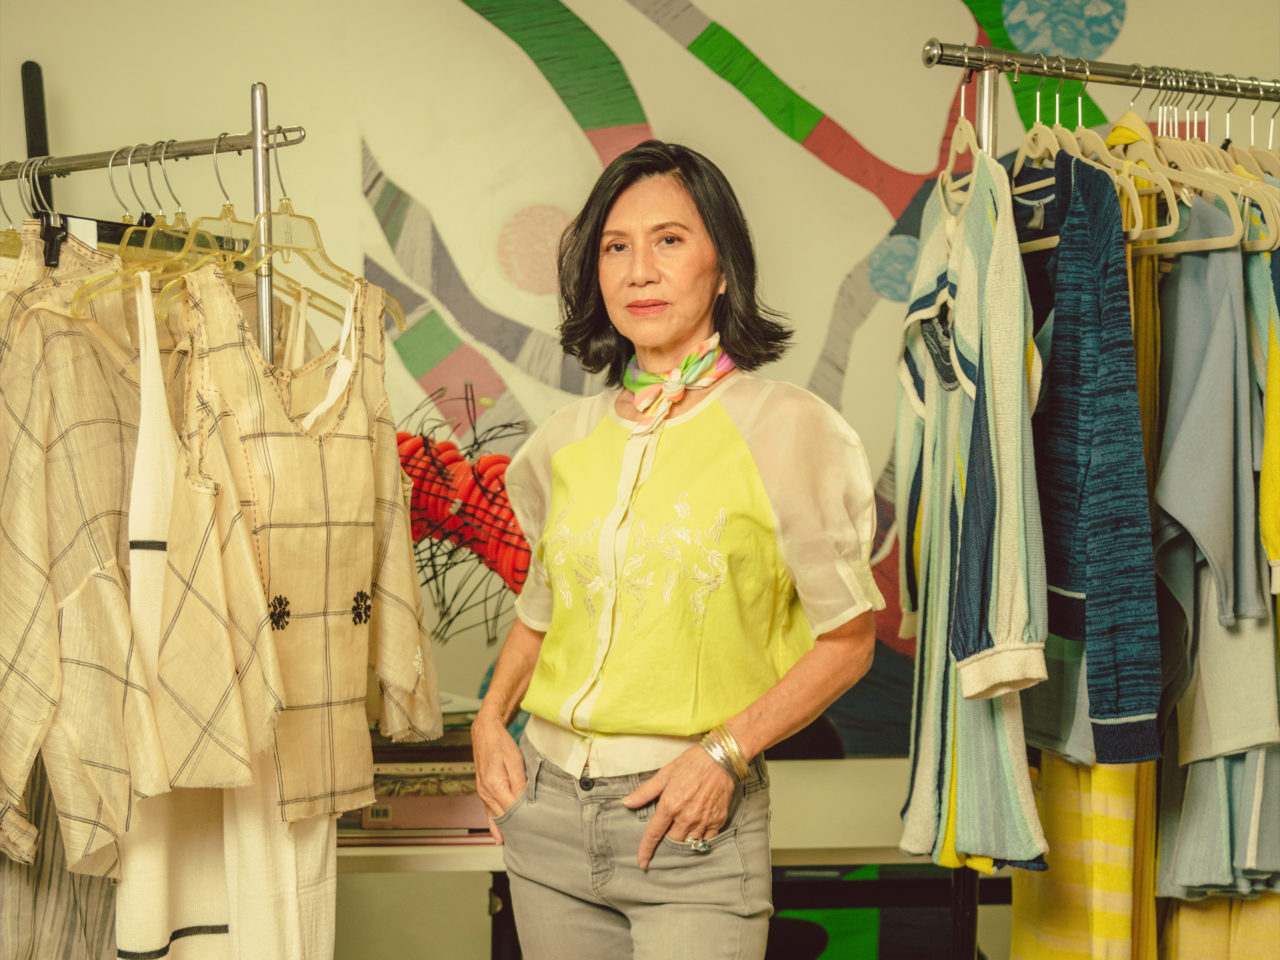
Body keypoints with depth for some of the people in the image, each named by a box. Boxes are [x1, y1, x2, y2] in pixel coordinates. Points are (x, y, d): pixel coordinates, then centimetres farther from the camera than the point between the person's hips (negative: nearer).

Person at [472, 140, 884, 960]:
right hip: (547, 807, 4)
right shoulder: (567, 439, 6)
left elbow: (848, 639, -5)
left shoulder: (785, 427, -7)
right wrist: (491, 720, 5)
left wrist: (726, 751, -14)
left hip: (694, 819, -4)